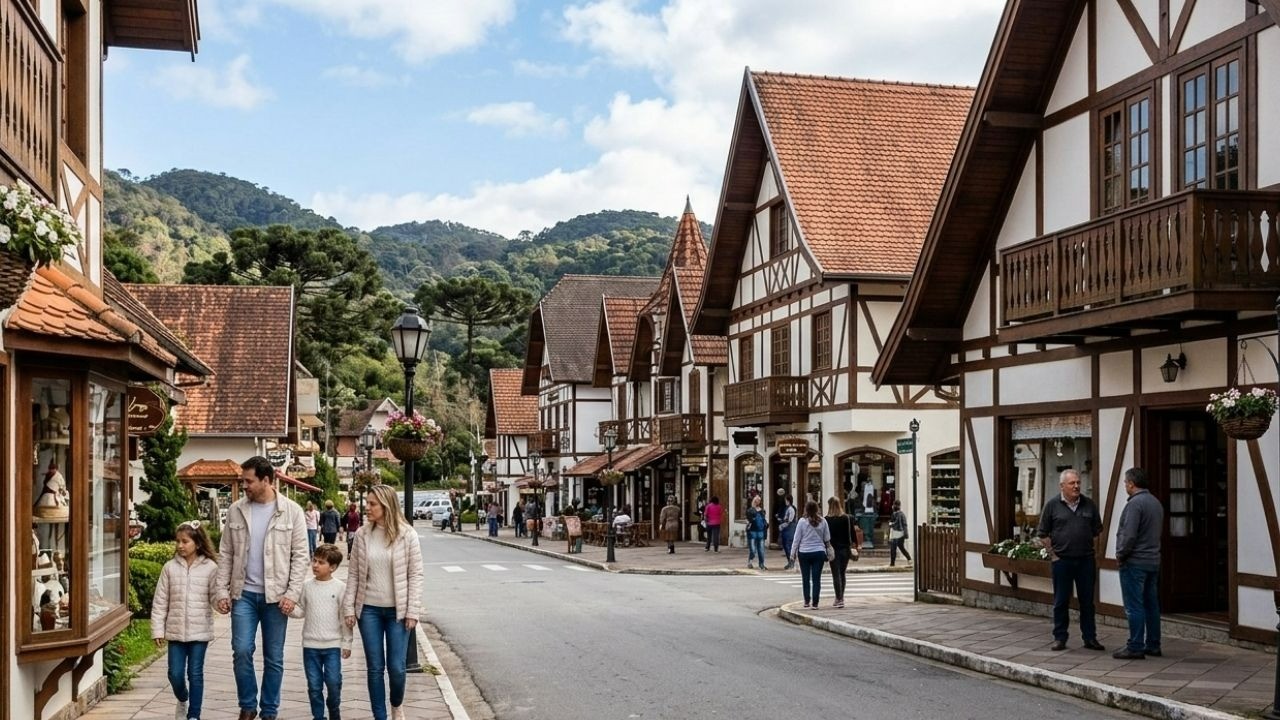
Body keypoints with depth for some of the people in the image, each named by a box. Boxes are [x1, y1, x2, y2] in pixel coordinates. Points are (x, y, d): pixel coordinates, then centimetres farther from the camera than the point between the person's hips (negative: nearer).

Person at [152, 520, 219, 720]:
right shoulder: (170, 567, 2)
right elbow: (160, 601, 4)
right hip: (176, 630, 2)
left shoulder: (210, 568, -3)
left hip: (199, 631, -2)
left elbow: (215, 596, -4)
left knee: (195, 674, 3)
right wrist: (157, 629, 1)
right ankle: (182, 700, 34)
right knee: (175, 674, 4)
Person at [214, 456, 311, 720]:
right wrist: (222, 591, 0)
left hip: (276, 595, -2)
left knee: (274, 658, 6)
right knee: (241, 651, -3)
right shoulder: (236, 510, 3)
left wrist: (292, 593, -11)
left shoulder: (292, 511, -4)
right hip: (244, 593, 2)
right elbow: (226, 554, 7)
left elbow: (300, 555, -4)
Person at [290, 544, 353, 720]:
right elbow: (301, 611, 8)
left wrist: (347, 643, -3)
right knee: (314, 685, 7)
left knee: (333, 682, -2)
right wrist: (290, 608, -14)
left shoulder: (340, 588, -4)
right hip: (310, 645, 2)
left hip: (333, 645, -2)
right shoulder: (307, 586, 3)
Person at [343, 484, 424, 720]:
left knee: (396, 667, 1)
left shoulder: (407, 535, -7)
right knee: (374, 668, 6)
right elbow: (354, 574, 5)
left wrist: (413, 611, -9)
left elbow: (415, 575, -5)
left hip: (397, 610, -2)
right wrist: (349, 607, 0)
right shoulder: (362, 534, 0)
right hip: (369, 609, 2)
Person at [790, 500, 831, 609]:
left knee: (806, 578, 11)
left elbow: (796, 539, -4)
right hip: (819, 552, 1)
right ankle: (815, 602, 1)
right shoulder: (823, 521, -3)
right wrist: (827, 549, 23)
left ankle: (807, 601, 14)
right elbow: (827, 539, 5)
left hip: (804, 553, -1)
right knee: (816, 579, 3)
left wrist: (793, 552, 6)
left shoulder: (802, 522, -8)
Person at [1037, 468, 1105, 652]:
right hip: (1062, 561, -2)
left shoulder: (1089, 505, 6)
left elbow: (1097, 530, 15)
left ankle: (1090, 637, 16)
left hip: (1085, 560, 2)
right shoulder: (1052, 505, -1)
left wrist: (1087, 545, 5)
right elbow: (1042, 534, 2)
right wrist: (1053, 552, -5)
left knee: (1087, 601, 8)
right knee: (1061, 601, 5)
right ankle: (1060, 638, 13)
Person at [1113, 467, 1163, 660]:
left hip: (1134, 562, -9)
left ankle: (1135, 647, -3)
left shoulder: (1135, 504, -18)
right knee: (1151, 604, 14)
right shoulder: (1156, 503, 12)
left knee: (1134, 606, -5)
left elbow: (1129, 535, -23)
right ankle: (1153, 646, 19)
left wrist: (1120, 554, -9)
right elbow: (1157, 532, 17)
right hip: (1153, 561, 9)